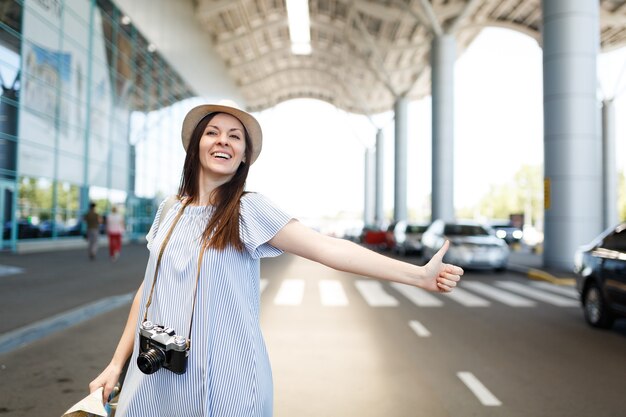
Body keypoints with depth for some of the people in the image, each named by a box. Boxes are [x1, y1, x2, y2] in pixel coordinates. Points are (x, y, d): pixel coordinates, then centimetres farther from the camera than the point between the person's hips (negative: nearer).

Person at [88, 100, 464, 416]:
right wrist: (117, 362, 12)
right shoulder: (170, 213, 5)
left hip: (222, 376, -4)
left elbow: (327, 248, -19)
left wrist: (418, 274, -26)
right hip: (156, 376, 5)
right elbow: (149, 289, 11)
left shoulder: (249, 210, -9)